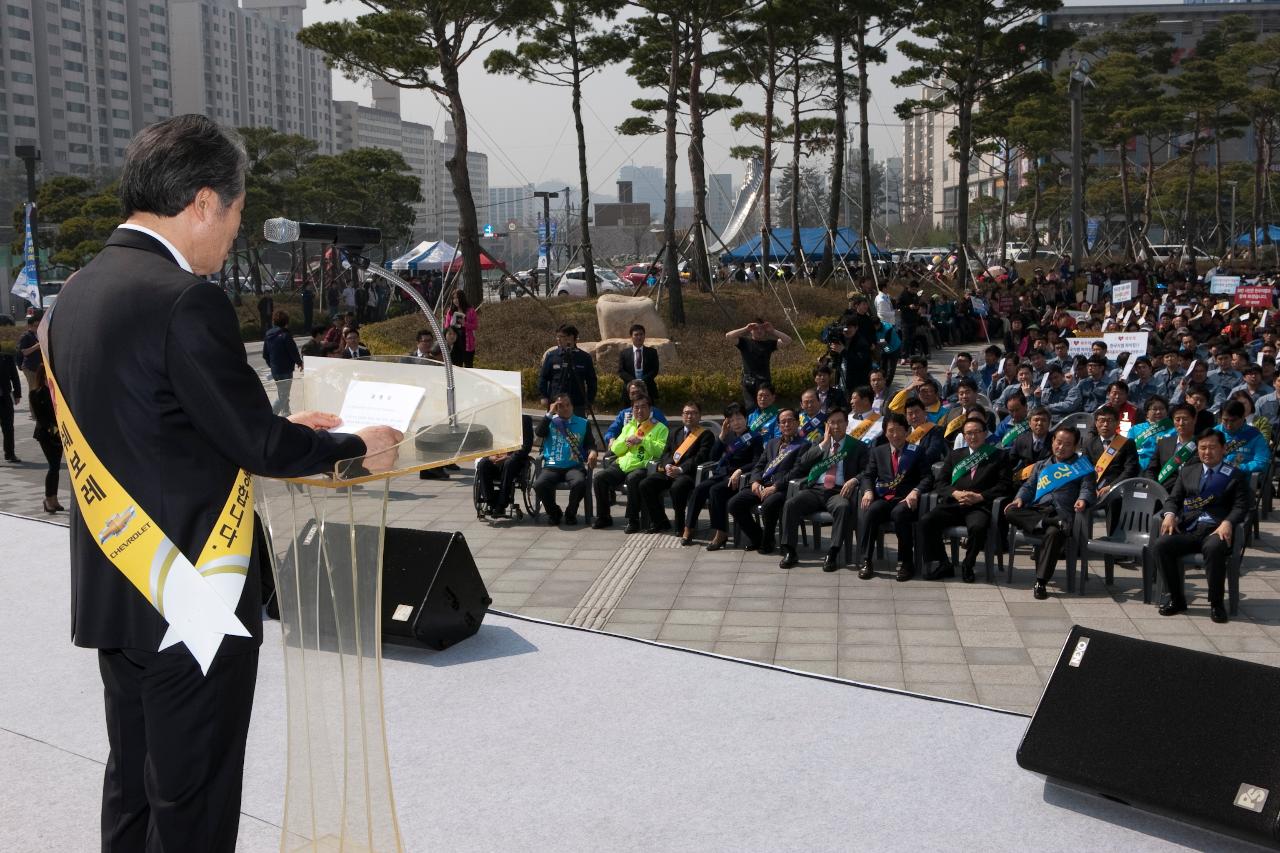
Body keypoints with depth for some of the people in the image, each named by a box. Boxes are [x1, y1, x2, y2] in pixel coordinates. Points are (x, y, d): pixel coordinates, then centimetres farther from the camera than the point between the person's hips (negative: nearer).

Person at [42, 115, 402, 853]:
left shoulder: (76, 296, 8)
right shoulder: (186, 300, -20)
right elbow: (258, 446, -16)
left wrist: (281, 428, 16)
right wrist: (357, 448, 1)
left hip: (117, 594, 9)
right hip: (192, 599, -9)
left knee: (133, 789, 20)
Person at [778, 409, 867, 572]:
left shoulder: (858, 447, 13)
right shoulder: (818, 444, 21)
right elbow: (801, 465, 7)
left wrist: (854, 480, -18)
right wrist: (823, 444, 2)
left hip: (839, 491, -3)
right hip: (815, 490, 3)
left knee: (844, 507, -37)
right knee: (790, 504, -24)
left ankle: (832, 554, -33)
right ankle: (789, 552, -18)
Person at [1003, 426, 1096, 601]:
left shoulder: (1082, 466, 18)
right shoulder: (1041, 465, 31)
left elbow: (1087, 488, 3)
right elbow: (1029, 486, 23)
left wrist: (1082, 500, -22)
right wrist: (1019, 498, -1)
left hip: (1062, 514, -4)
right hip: (1035, 512, 4)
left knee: (1053, 532, -39)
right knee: (1010, 512, -28)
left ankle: (1041, 582, -37)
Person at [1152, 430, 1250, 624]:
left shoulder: (1236, 476, 12)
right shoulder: (1187, 471, 23)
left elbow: (1241, 506, 2)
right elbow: (1173, 498, 17)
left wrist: (1227, 522, -20)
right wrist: (1170, 514, -6)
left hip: (1215, 530, -3)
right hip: (1187, 529, 3)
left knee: (1215, 549, -39)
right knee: (1160, 545, -27)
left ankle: (1216, 603, -20)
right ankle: (1177, 599, -11)